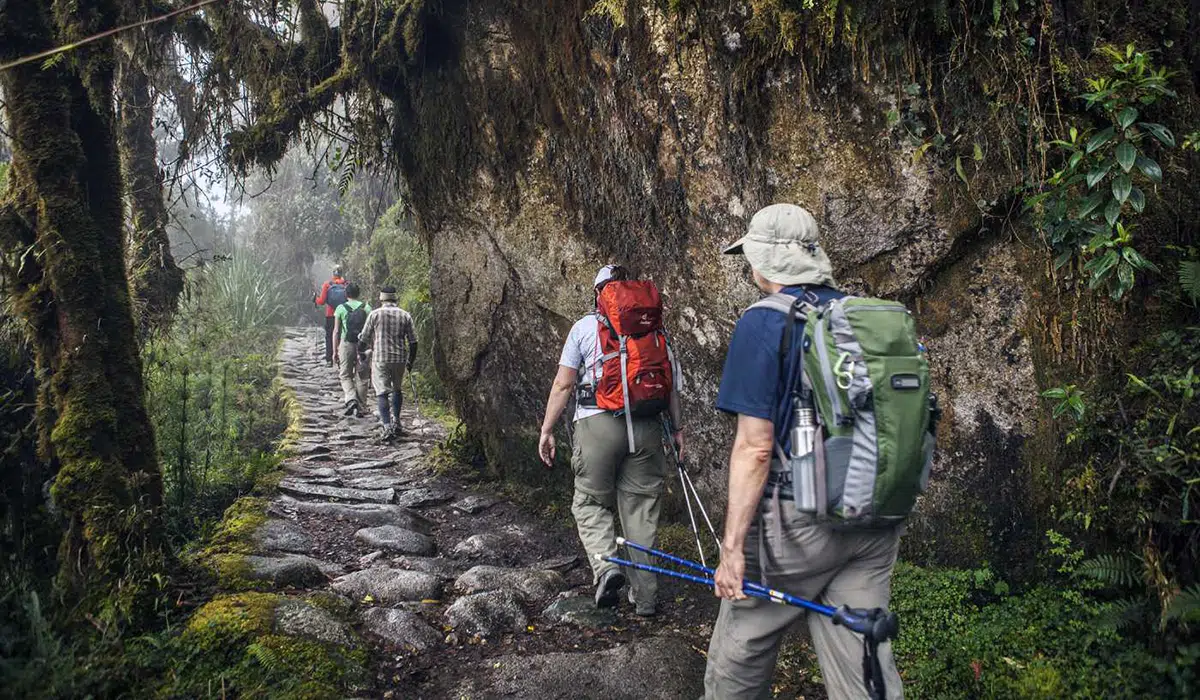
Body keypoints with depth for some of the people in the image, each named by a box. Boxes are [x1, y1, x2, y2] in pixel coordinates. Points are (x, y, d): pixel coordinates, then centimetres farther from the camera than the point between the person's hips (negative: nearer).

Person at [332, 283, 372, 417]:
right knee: (362, 378, 8)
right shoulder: (367, 307, 2)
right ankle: (361, 407, 10)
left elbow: (336, 331, -1)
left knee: (345, 376, 11)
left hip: (346, 344, -1)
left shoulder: (341, 308, -1)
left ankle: (351, 399, -12)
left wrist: (335, 351, 4)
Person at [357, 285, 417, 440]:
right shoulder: (405, 315, 4)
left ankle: (387, 426, -12)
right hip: (400, 358, 3)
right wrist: (411, 361, 16)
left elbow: (364, 338, 2)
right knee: (397, 389, 21)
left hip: (380, 358, -3)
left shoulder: (375, 314, -2)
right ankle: (396, 421, 24)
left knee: (383, 392, -2)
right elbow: (413, 341, 5)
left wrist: (360, 352, 21)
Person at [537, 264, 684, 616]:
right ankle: (645, 597, 16)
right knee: (641, 509, 10)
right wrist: (676, 428, 12)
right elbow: (670, 383, 8)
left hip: (597, 424, -2)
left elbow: (563, 385, 1)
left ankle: (605, 566, -10)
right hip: (646, 427, 3)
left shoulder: (584, 327, 4)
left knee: (590, 502, 13)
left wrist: (546, 431, 6)